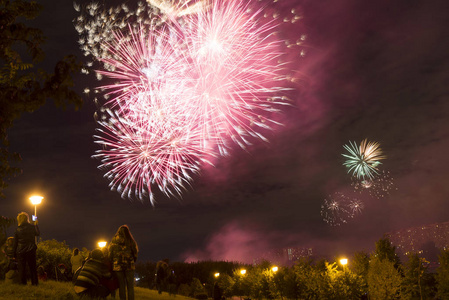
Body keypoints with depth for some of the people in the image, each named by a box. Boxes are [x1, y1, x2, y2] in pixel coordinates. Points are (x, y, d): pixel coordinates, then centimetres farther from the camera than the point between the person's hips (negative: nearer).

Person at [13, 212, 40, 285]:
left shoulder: (17, 229, 0)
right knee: (32, 267, 7)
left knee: (22, 268, 4)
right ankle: (34, 283, 6)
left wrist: (15, 254, 10)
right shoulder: (32, 227, -2)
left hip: (20, 251, 0)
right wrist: (36, 224, 29)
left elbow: (15, 242, 3)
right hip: (31, 251, 0)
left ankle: (23, 283, 2)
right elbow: (38, 233, 18)